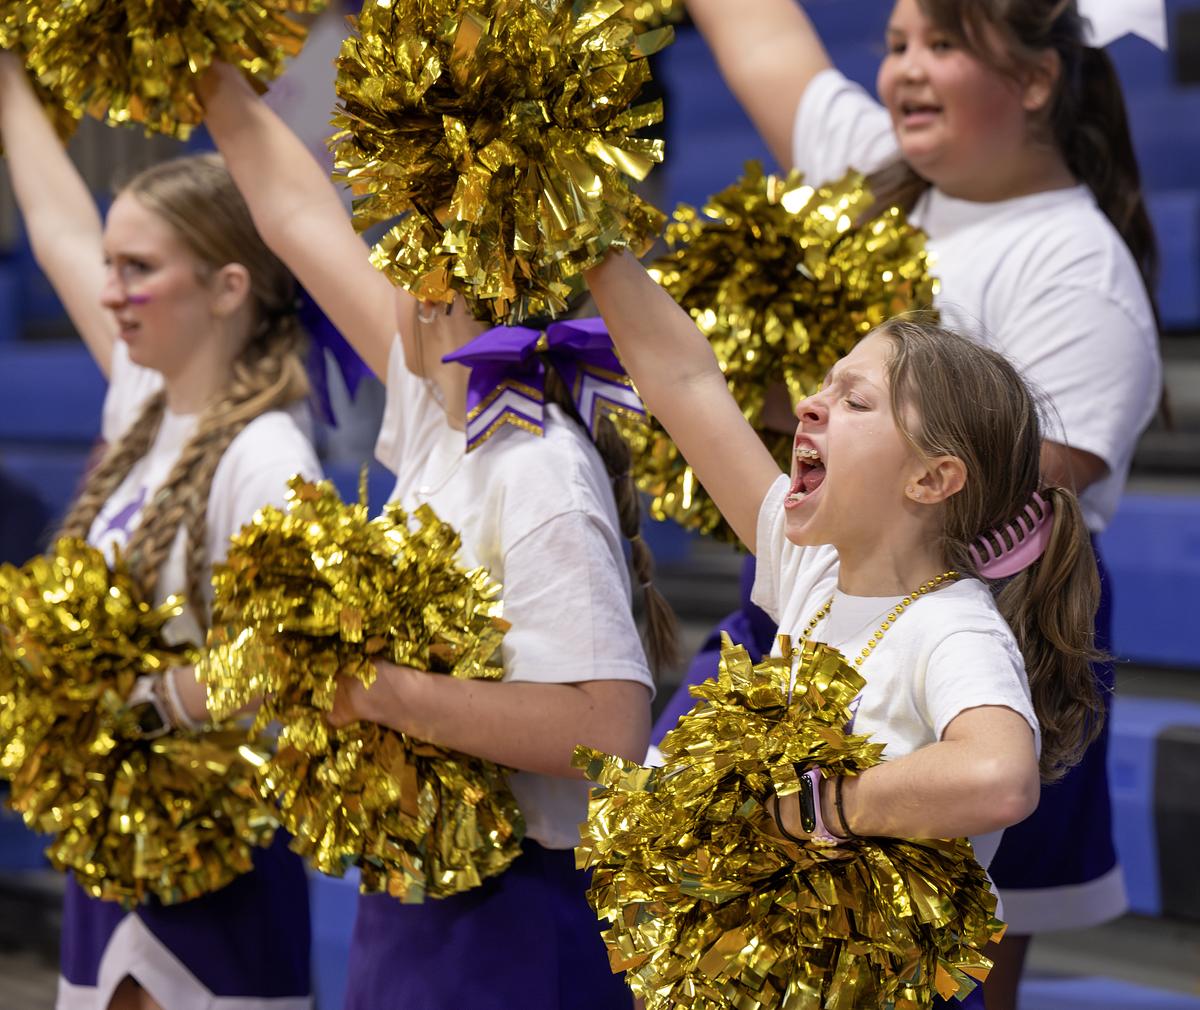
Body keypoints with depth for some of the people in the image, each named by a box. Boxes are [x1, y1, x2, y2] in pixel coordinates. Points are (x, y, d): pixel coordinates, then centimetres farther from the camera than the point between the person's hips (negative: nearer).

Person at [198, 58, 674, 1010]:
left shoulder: (539, 479, -22)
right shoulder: (438, 413, 3)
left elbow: (610, 726, -32)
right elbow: (297, 209, 13)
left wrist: (378, 690, -29)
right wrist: (213, 82, 18)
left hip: (516, 932, -8)